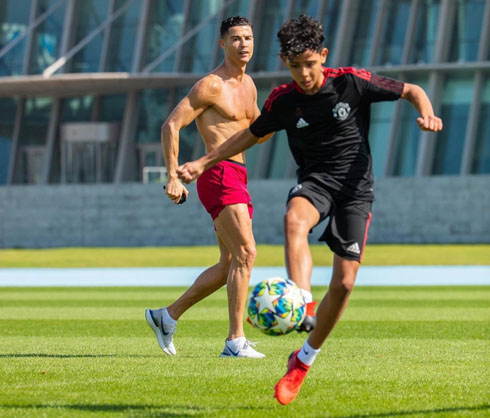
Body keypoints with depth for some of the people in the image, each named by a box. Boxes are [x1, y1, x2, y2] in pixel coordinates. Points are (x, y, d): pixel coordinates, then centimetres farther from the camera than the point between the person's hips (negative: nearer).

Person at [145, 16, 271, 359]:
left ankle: (167, 317, 24)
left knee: (230, 265, 13)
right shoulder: (211, 85, -9)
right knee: (246, 252, -18)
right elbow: (171, 125, -12)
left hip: (238, 177, 9)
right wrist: (173, 176, -19)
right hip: (219, 176, -9)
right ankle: (236, 341, -18)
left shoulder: (248, 85, 17)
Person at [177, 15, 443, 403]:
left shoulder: (353, 82, -8)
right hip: (315, 180, 1)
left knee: (344, 283, -8)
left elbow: (411, 90, 2)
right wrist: (203, 163, 13)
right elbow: (252, 134, 17)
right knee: (294, 219, -37)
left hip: (355, 186, -1)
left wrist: (426, 114, -19)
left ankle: (305, 360, 11)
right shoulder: (283, 101, -1)